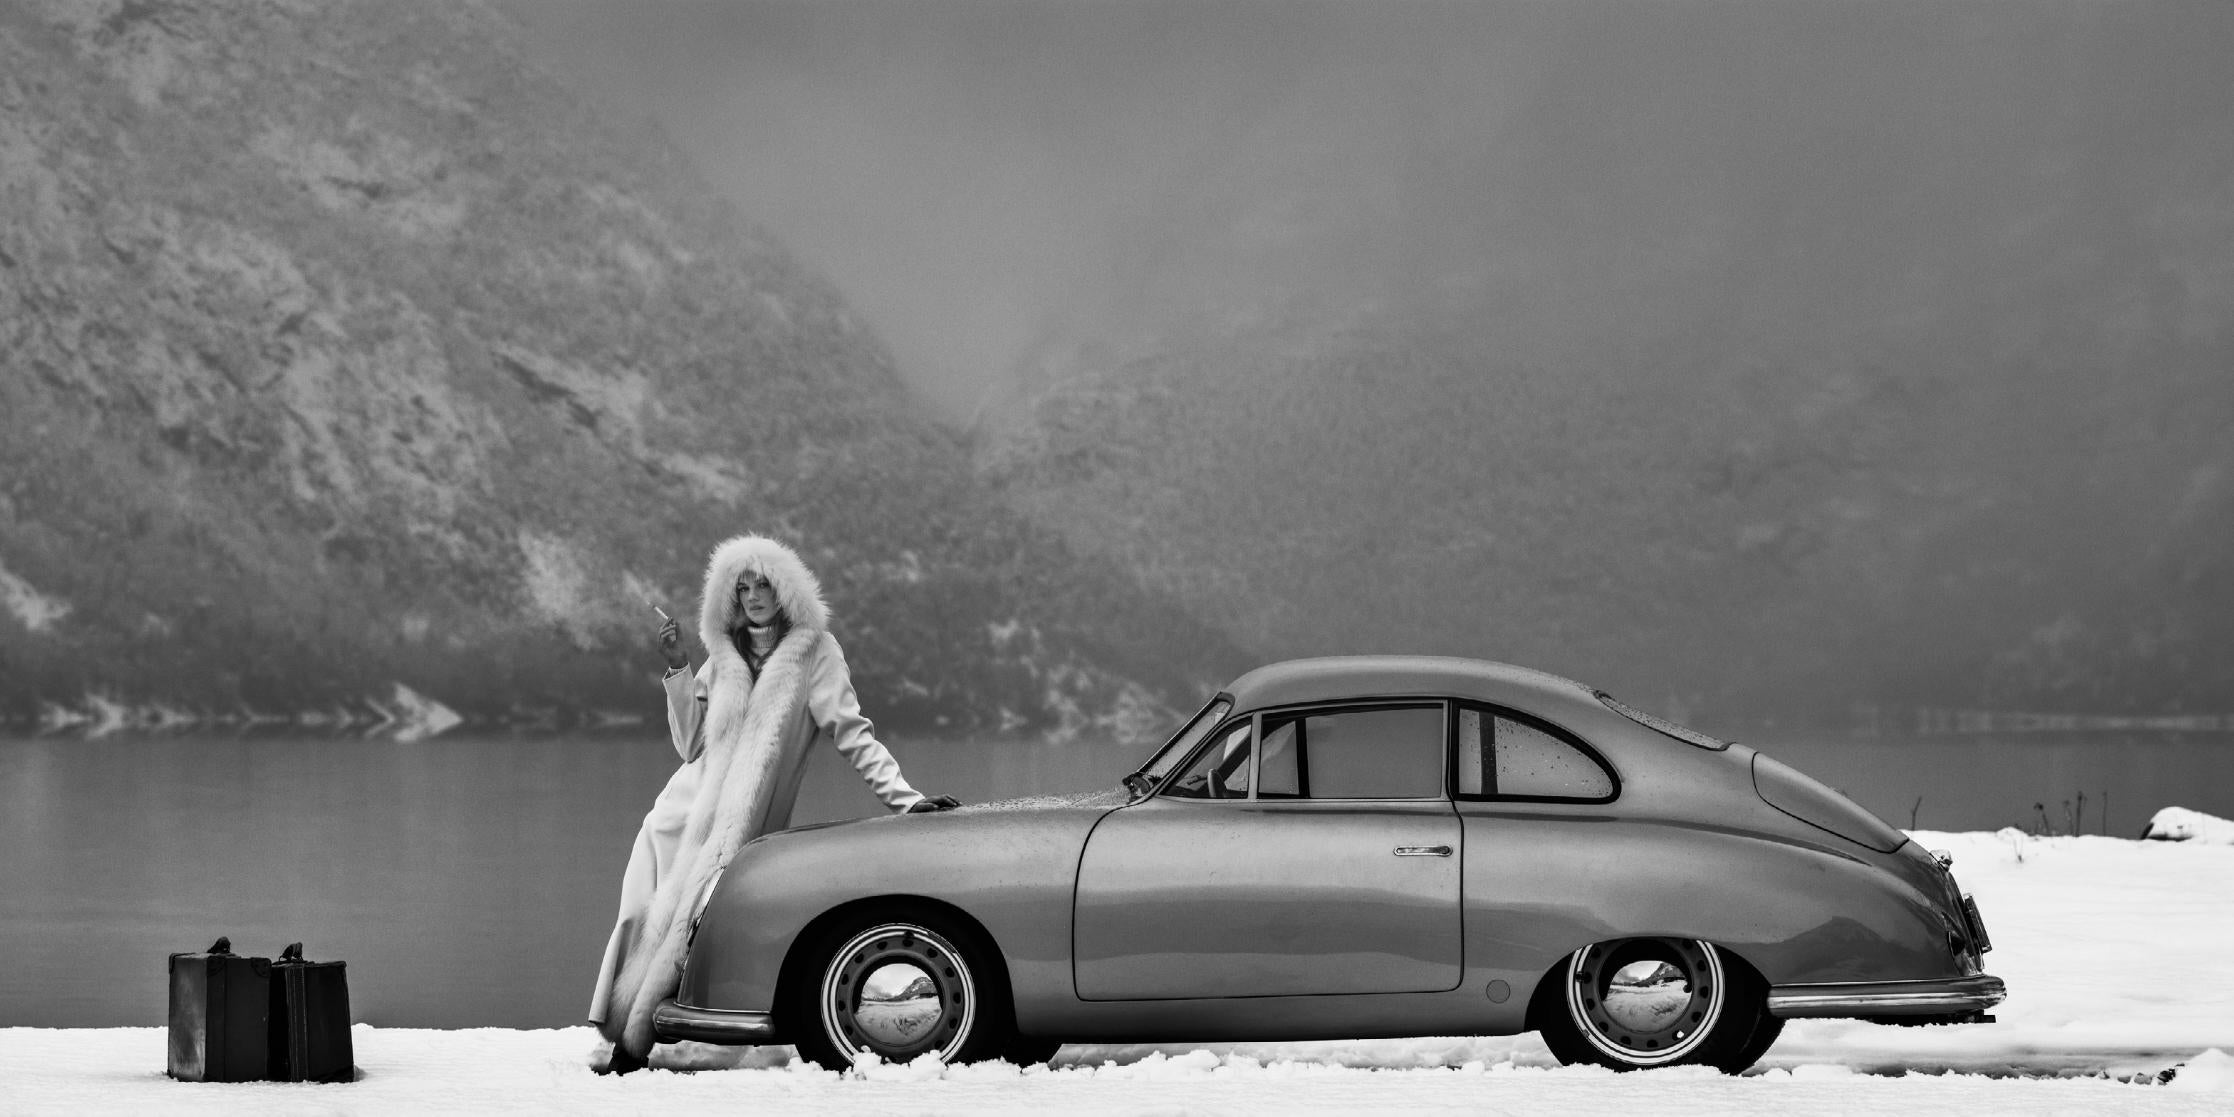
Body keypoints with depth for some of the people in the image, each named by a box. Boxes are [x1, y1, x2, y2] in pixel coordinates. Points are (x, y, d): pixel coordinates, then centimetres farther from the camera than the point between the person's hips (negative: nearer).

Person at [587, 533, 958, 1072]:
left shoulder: (815, 652, 3)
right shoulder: (724, 655, 16)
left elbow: (851, 732, -2)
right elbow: (690, 742, 12)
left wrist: (904, 797, -12)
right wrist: (678, 672, 2)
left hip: (743, 824, -4)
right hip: (683, 809, 4)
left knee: (683, 917, -15)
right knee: (646, 912, -10)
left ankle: (634, 1041, -11)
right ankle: (621, 1033, -8)